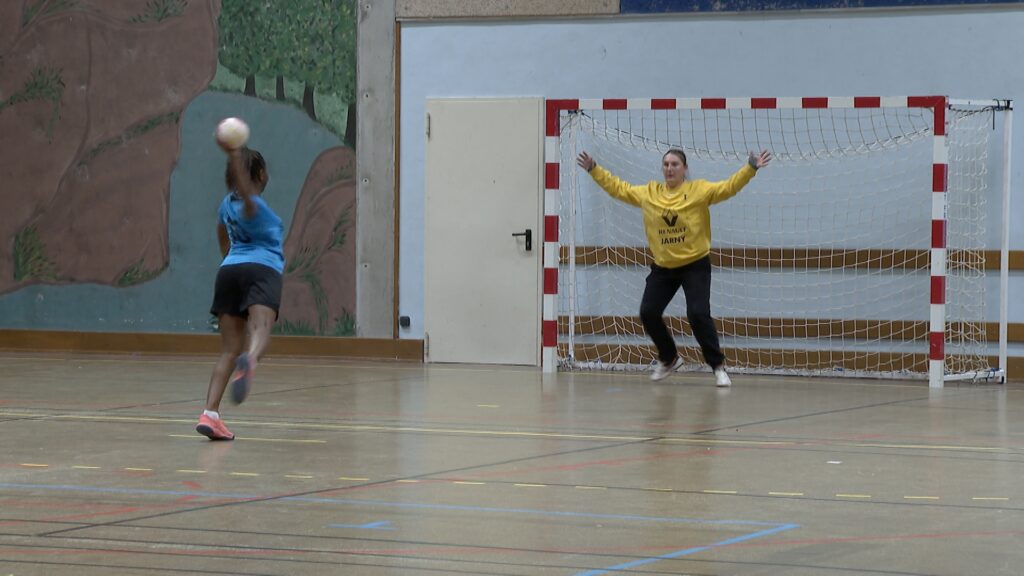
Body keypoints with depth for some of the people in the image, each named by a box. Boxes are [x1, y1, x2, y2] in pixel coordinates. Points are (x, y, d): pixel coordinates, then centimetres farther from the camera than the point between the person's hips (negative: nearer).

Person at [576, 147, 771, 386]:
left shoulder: (699, 190, -6)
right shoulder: (648, 193, 4)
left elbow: (728, 187, -14)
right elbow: (618, 188, 13)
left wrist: (751, 168, -27)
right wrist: (594, 169, 10)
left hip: (695, 265, -4)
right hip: (663, 268, 4)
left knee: (698, 314, -17)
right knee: (648, 313, -1)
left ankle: (718, 366, -6)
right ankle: (669, 359, 23)